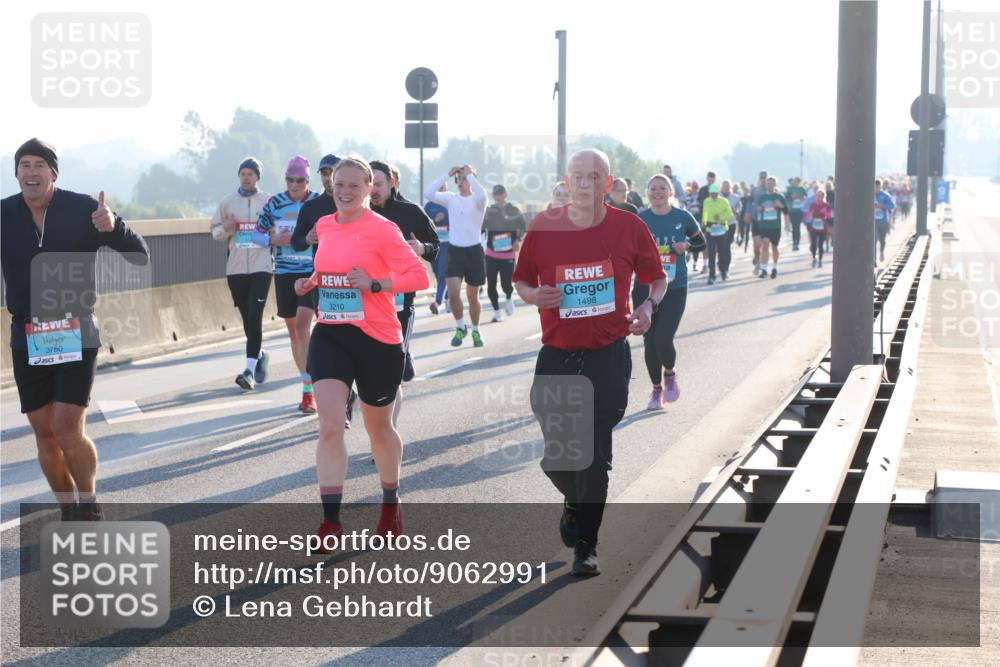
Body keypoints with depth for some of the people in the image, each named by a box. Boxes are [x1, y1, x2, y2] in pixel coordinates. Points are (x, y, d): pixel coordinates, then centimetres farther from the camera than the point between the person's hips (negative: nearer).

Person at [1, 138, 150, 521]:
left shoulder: (83, 209, -6)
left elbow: (139, 256, -5)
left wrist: (113, 227, -25)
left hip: (76, 334, -3)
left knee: (68, 429, -12)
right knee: (44, 432, 6)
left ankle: (89, 503, 11)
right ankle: (69, 511, 22)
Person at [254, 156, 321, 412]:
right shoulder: (275, 203, 3)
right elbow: (257, 234, 8)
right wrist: (273, 239, -12)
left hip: (312, 272, -4)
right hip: (284, 273, 4)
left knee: (302, 326, -18)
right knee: (293, 331, 10)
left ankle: (308, 391, -16)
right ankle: (307, 384, 24)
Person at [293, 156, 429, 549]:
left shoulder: (382, 230, -11)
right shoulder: (324, 227, 8)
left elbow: (419, 276, -14)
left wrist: (374, 284, -24)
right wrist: (311, 282, 6)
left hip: (377, 339, -4)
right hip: (329, 335, 4)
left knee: (378, 428, 14)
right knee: (329, 426, -13)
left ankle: (391, 506, 38)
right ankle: (331, 521, -13)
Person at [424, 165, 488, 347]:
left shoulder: (477, 200, -5)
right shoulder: (450, 198, 3)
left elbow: (482, 195, -31)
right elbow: (428, 193, -10)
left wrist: (470, 175, -20)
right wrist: (447, 175, -10)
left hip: (474, 251, -2)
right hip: (454, 250, 2)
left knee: (472, 297, 9)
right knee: (453, 293, -12)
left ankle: (475, 331, 29)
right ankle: (460, 327, 10)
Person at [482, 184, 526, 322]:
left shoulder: (514, 211, -1)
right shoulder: (489, 211, 2)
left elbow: (523, 227, 8)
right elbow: (480, 228, 4)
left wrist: (518, 240, -6)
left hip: (508, 254, -2)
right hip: (491, 254, 2)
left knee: (506, 284, -6)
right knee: (491, 285, 0)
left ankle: (508, 298, 29)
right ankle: (496, 311, 15)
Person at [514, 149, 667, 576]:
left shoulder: (628, 227, -1)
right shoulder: (543, 226, -1)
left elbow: (656, 277, 13)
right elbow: (521, 280, 11)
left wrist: (649, 305, -7)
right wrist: (534, 296, -11)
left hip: (609, 354, -1)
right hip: (556, 354, 1)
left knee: (595, 455, -4)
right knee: (557, 453, 6)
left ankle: (585, 546, 8)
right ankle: (575, 503, 41)